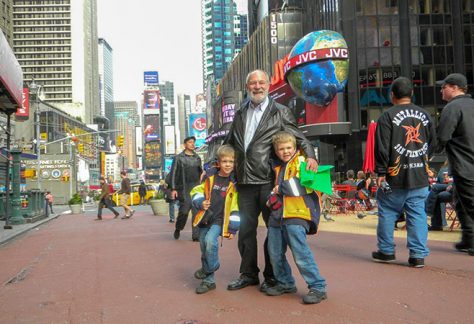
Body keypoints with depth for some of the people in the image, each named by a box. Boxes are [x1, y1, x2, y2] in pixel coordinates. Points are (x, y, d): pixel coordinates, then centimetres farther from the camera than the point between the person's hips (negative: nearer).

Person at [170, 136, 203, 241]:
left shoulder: (197, 158, 15)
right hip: (184, 188, -3)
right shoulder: (179, 158, 3)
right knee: (184, 211, -7)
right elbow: (173, 174, 0)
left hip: (197, 188, 4)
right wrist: (173, 189, -8)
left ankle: (196, 235, 2)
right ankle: (178, 229, 20)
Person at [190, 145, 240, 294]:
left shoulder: (234, 182, -7)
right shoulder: (210, 176, 0)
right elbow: (197, 191, 11)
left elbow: (237, 206, -4)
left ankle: (208, 270, -1)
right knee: (204, 247, 8)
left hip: (220, 219, -4)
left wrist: (233, 227, -5)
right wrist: (200, 203, -9)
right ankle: (209, 281, 24)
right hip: (205, 217, 4)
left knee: (210, 240, -27)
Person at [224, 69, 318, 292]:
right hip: (245, 182, 5)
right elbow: (229, 144, 24)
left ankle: (272, 276, 19)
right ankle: (248, 274, 25)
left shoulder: (280, 112, 3)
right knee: (245, 229, 10)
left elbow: (299, 138, 1)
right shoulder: (240, 114, 16)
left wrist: (310, 156, -16)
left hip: (270, 181, -4)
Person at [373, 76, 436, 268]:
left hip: (395, 176, -4)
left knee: (387, 212, 9)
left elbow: (382, 148, -11)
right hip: (420, 176, 4)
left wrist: (380, 173, -6)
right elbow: (433, 143, 16)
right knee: (417, 214, 7)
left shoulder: (388, 116, -8)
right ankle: (418, 255, 7)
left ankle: (386, 251, 17)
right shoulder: (425, 115, 9)